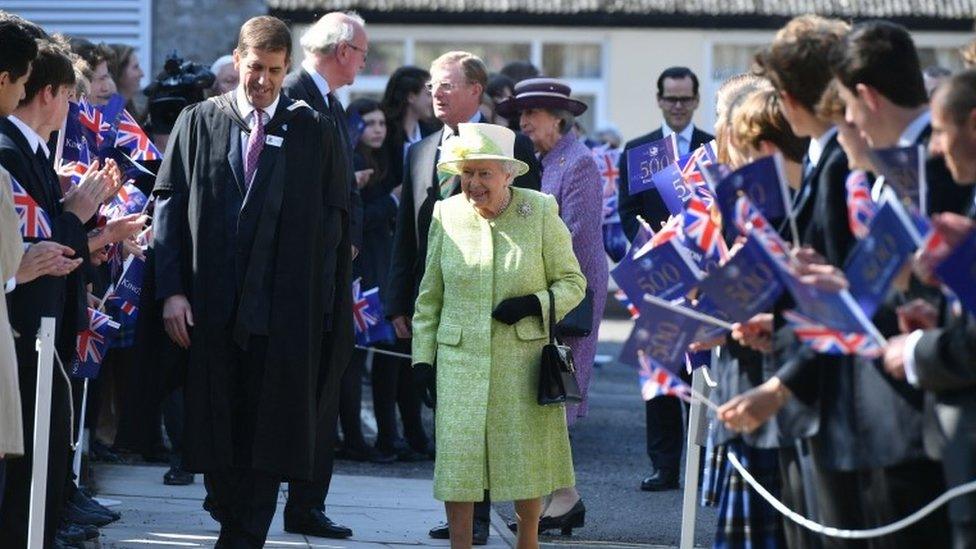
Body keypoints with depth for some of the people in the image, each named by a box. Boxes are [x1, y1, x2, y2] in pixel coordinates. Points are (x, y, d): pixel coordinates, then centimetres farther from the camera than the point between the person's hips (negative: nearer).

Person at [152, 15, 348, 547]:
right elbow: (169, 204, 3)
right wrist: (171, 290, -7)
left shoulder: (314, 132, 5)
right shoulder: (199, 122, 7)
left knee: (267, 433, -2)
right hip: (211, 305, 1)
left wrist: (321, 303, -5)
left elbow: (333, 223, 3)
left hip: (283, 311, -1)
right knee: (214, 424, 6)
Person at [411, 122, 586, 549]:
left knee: (527, 463, 6)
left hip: (524, 361, -1)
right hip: (460, 362, 1)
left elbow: (573, 282, 4)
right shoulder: (447, 214, 4)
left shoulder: (540, 212, -1)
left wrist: (533, 304, -15)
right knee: (456, 464, -5)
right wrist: (422, 359, 6)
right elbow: (429, 297, 11)